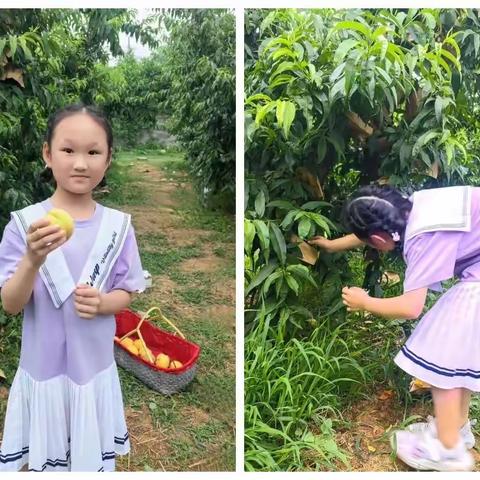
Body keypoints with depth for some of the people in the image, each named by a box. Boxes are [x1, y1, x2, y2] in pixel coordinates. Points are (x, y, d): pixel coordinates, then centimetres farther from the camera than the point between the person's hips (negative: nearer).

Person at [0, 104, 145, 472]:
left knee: (91, 457, 18)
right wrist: (33, 260, -31)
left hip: (94, 368, 1)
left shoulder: (118, 225, -8)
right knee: (40, 458, 18)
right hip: (42, 368, -1)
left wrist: (101, 303, -22)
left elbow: (126, 294, 0)